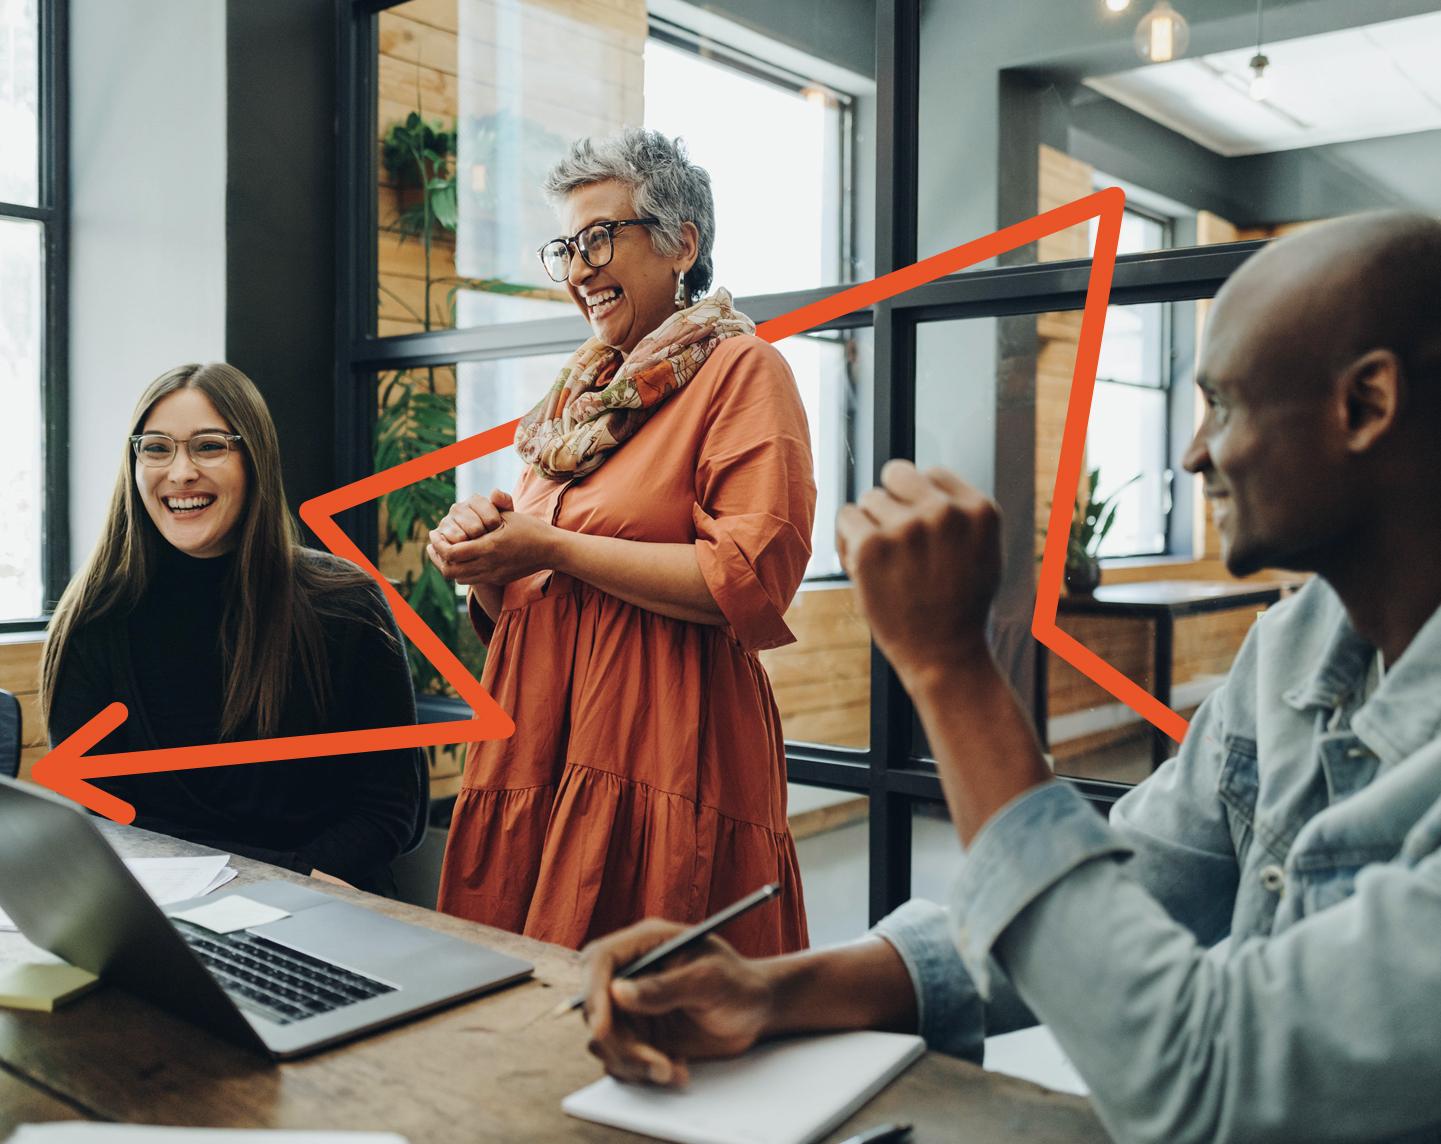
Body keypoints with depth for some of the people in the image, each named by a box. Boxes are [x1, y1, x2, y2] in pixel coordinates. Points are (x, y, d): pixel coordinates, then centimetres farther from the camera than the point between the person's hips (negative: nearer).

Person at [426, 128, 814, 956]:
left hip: (665, 755, -6)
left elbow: (751, 580, -16)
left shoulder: (740, 370, -2)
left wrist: (553, 549, -11)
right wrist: (486, 562, 1)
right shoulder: (582, 392, 20)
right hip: (540, 747, 7)